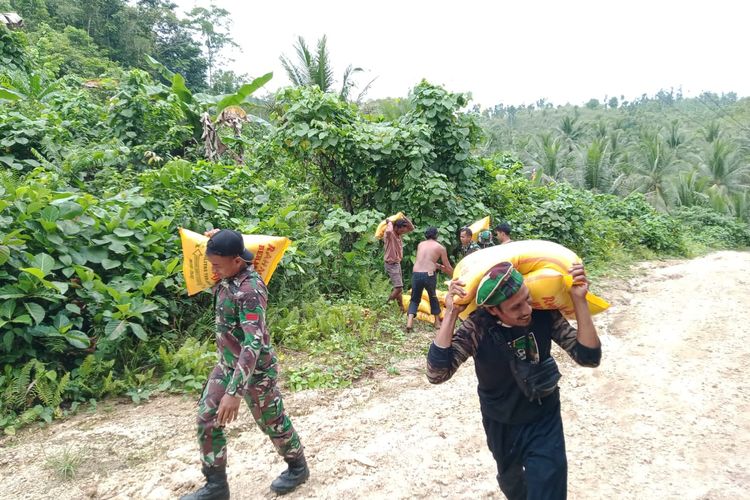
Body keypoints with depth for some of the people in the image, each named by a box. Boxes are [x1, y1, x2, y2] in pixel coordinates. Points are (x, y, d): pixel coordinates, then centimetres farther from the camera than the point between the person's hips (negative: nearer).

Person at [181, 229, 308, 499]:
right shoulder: (230, 276, -3)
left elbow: (253, 344, -35)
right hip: (227, 364, 8)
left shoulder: (250, 290, -30)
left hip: (255, 369, -8)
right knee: (207, 420, 9)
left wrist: (234, 393, -38)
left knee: (272, 422, 11)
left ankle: (298, 467, 37)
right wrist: (216, 238, 4)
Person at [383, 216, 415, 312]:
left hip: (397, 263, 9)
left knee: (398, 288, 13)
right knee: (398, 288, -14)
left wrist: (405, 218, -1)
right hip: (391, 264, -9)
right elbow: (388, 231, -45)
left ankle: (401, 308, 21)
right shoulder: (389, 234, -19)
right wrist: (389, 223, -24)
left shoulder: (399, 233, 6)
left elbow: (411, 228, 13)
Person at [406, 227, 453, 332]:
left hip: (416, 274, 2)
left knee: (415, 299, 17)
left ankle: (409, 322, -2)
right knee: (433, 297, 24)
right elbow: (447, 267, 15)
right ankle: (437, 322, 31)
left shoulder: (420, 244, 19)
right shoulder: (440, 247, 9)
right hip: (429, 275, -2)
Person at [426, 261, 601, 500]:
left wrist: (579, 300, -30)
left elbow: (589, 357, -19)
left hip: (545, 422, 0)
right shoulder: (478, 327, -28)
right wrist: (450, 314, -39)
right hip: (501, 426, 0)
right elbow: (437, 373, -34)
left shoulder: (544, 314, -21)